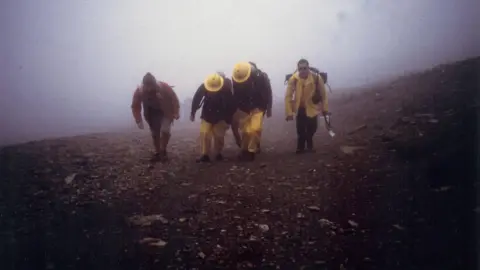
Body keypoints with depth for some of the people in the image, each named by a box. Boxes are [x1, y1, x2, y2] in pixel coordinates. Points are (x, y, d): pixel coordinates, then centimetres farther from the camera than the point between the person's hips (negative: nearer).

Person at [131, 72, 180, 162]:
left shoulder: (165, 87, -32)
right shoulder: (139, 91, -26)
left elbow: (174, 100, -19)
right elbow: (135, 106, -12)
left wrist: (176, 113, -20)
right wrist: (138, 120, -16)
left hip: (166, 112, -3)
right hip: (152, 113, 3)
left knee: (165, 130, -18)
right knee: (155, 133, 6)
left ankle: (163, 151, -2)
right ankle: (157, 153, 20)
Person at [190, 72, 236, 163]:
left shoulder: (226, 88, -25)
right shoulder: (203, 87, -21)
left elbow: (231, 103, -18)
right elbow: (196, 99, -9)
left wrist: (228, 120, -14)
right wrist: (193, 112, -1)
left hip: (220, 116, -1)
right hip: (207, 115, 1)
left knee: (219, 135, -3)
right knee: (204, 134, -12)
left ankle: (218, 154, 16)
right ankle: (205, 155, -8)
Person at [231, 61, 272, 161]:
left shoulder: (261, 77, -22)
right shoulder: (235, 79, -17)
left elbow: (268, 93, -8)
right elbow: (235, 95, -2)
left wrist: (269, 109, -1)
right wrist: (235, 110, 4)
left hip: (257, 107, -1)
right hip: (243, 108, 2)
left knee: (255, 129, -17)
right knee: (245, 131, 0)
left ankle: (251, 151, -5)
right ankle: (244, 151, 17)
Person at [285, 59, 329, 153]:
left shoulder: (316, 78, -21)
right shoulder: (293, 79, -20)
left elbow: (323, 94, -8)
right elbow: (288, 96, -15)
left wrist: (325, 108, -1)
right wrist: (289, 112, -16)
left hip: (312, 107, 0)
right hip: (300, 108, 0)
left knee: (312, 129, 7)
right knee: (300, 130, -3)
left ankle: (309, 145, 34)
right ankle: (300, 147, 20)